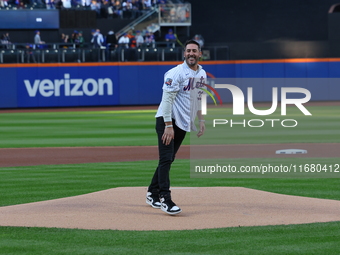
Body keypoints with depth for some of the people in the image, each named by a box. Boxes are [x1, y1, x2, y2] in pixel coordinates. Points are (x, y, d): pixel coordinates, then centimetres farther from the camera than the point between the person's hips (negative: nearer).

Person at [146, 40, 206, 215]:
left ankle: (152, 194, 24)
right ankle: (165, 199, -18)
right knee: (166, 159, -13)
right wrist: (168, 126, -25)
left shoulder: (202, 74, 10)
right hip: (167, 121, -8)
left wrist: (201, 120, 15)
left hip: (183, 123, 8)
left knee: (168, 159, 13)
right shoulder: (176, 73, -15)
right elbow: (167, 99, -19)